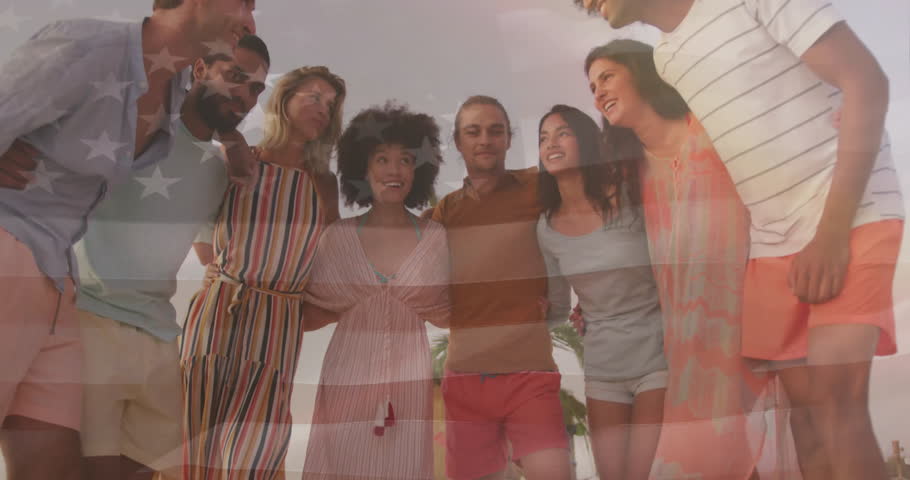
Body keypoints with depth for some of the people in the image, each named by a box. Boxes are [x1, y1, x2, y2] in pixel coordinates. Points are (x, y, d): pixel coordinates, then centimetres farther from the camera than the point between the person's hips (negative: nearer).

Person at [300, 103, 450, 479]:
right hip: (347, 375, 0)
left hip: (409, 377, 0)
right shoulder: (337, 236, 2)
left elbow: (445, 314, 5)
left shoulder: (436, 238, 1)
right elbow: (311, 311, 6)